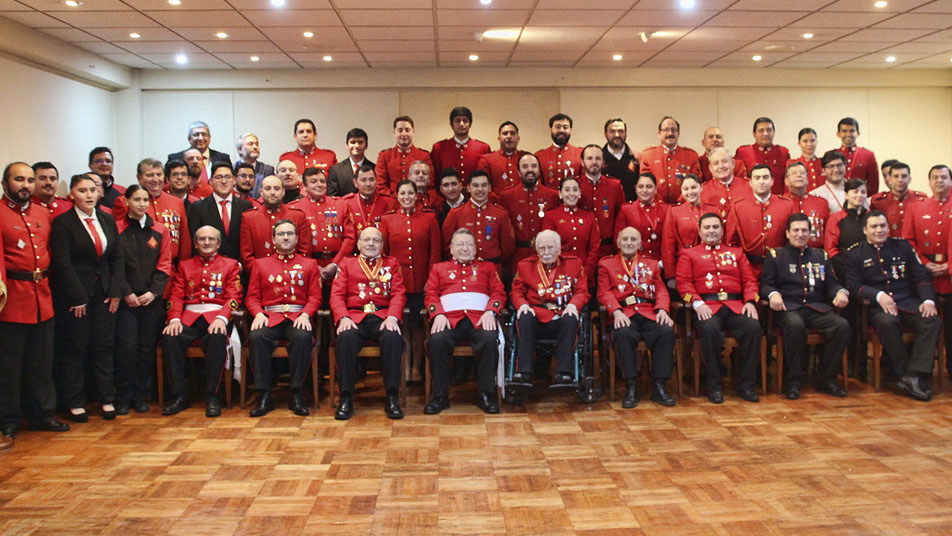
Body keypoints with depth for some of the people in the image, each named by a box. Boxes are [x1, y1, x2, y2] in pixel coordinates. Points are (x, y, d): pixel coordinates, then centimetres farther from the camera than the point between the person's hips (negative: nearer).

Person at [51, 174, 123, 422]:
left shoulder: (107, 220, 9)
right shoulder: (62, 223, -6)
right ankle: (74, 403, 14)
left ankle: (107, 399, 16)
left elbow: (117, 257, 10)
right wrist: (78, 298, -13)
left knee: (104, 347, 8)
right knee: (74, 349, 3)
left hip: (104, 294, 4)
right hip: (74, 296, -4)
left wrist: (115, 291, 1)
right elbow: (63, 263, -11)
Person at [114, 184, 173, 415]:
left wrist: (154, 292, -6)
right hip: (126, 299, -2)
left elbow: (164, 265, 5)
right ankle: (123, 398, 7)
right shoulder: (117, 229, 2)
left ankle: (142, 396, 15)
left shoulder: (160, 231, 8)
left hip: (152, 299, 2)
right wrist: (126, 293, -9)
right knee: (127, 348, -5)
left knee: (147, 348, 4)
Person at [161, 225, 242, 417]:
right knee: (170, 338, -29)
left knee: (218, 337, -37)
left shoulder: (230, 264, 14)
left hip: (215, 315, -2)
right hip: (189, 316, 3)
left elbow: (233, 296, 2)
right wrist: (175, 319, -9)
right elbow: (176, 296, 12)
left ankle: (212, 396, -25)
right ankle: (179, 396, -18)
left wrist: (221, 318, -17)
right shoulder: (185, 265, 22)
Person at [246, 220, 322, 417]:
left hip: (298, 318, -1)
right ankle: (265, 395, -24)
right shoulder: (261, 264, 18)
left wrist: (305, 314, -12)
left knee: (303, 337, -35)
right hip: (270, 317, 1)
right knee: (256, 337, -32)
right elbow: (252, 297, 12)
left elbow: (315, 297, 8)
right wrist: (258, 314, -9)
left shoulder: (309, 264, 16)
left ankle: (296, 395, -25)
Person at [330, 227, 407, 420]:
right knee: (345, 337, -34)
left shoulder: (392, 263, 21)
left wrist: (392, 317, -12)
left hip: (383, 316, 0)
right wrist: (343, 318, -11)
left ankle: (392, 397, -29)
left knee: (392, 337, -35)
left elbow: (399, 294, 8)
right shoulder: (347, 264, 21)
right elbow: (337, 295, 10)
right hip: (355, 316, 0)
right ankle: (346, 398, -27)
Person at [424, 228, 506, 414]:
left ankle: (486, 394, -20)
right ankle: (440, 396, -20)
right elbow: (431, 295, 15)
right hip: (449, 318, 0)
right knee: (437, 340, -33)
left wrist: (490, 312, -7)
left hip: (480, 318, 0)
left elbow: (499, 292, 14)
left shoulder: (487, 267, 27)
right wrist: (438, 314, -7)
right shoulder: (439, 268, 28)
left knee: (490, 340, -34)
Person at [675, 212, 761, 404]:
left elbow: (749, 280, 16)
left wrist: (751, 301, -4)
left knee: (753, 327, -28)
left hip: (735, 305, 3)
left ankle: (745, 384, -14)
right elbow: (683, 282, 4)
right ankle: (714, 386, -20)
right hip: (707, 306, -3)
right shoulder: (689, 254, 16)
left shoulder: (736, 253, 25)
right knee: (710, 329, -36)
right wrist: (697, 303, -13)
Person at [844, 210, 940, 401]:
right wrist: (878, 295, -20)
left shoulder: (902, 246, 15)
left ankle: (912, 376, -29)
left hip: (908, 301, 3)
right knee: (888, 323, -36)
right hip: (877, 307, -3)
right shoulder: (855, 253, 7)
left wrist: (928, 300, -6)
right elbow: (853, 285, -3)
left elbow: (921, 276, 11)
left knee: (933, 320, -26)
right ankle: (905, 373, -21)